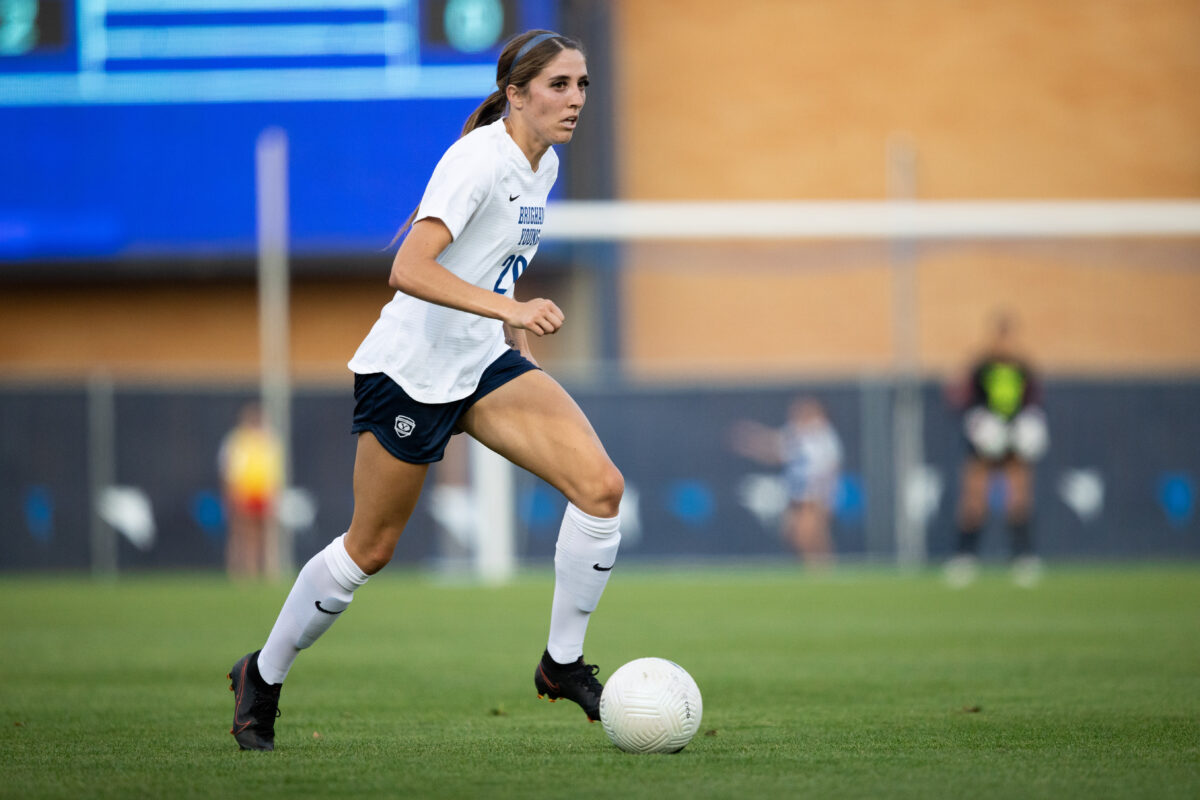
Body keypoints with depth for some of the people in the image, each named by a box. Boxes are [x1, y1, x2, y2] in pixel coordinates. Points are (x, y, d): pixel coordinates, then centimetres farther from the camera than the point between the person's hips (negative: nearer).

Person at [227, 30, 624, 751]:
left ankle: (563, 664, 1)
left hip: (486, 365, 7)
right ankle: (263, 678, 26)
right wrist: (507, 308, -43)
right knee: (370, 549, 5)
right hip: (412, 369, -7)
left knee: (602, 486, -12)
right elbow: (409, 269, -34)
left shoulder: (542, 165, 6)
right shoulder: (480, 159, -21)